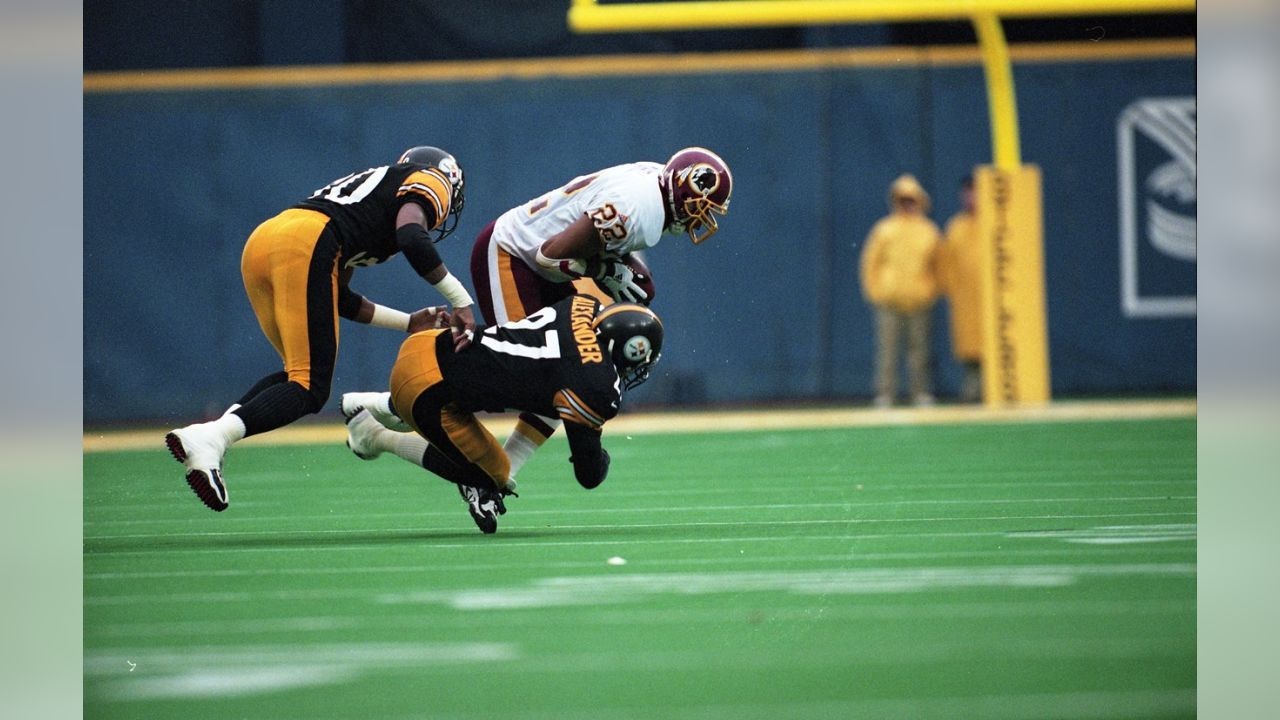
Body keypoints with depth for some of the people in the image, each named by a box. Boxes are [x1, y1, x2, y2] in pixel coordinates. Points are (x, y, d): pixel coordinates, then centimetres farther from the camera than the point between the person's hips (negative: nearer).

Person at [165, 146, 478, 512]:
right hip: (304, 247, -8)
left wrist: (409, 323, 35)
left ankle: (215, 430, -1)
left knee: (301, 373, 20)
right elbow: (412, 239, -6)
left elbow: (340, 299, 33)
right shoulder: (430, 181, 18)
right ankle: (209, 438, -28)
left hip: (259, 242, 8)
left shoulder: (368, 183, 39)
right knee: (309, 389, -6)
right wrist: (461, 301, 2)